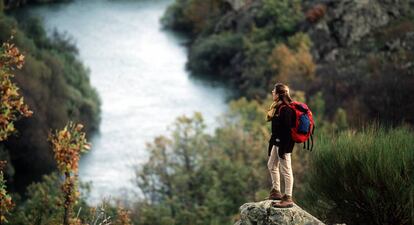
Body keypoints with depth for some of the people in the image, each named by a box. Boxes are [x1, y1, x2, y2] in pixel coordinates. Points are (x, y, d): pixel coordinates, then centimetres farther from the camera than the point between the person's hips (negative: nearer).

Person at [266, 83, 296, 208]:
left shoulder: (285, 110, -21)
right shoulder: (278, 107, 11)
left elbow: (286, 130, -23)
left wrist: (283, 149, -23)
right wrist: (272, 142, 20)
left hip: (284, 143, -11)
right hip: (277, 142, 11)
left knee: (285, 170, -5)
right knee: (272, 165, 23)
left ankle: (288, 199, 1)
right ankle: (276, 192, 35)